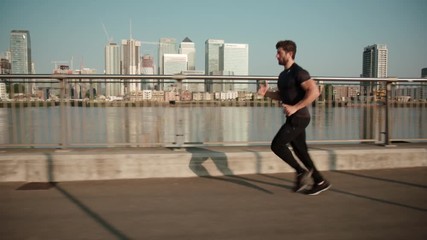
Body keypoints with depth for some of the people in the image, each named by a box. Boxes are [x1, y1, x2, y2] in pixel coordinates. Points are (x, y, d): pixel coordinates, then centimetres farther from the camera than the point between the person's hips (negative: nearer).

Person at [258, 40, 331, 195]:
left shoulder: (298, 72, -15)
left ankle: (301, 172, 3)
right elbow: (281, 96, 27)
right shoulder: (283, 75, 14)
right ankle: (320, 182, 21)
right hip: (292, 118, 9)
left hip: (298, 118, -9)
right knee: (300, 151, 12)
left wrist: (295, 108, -28)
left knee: (277, 145, -10)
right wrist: (266, 93, 9)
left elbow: (314, 91, -25)